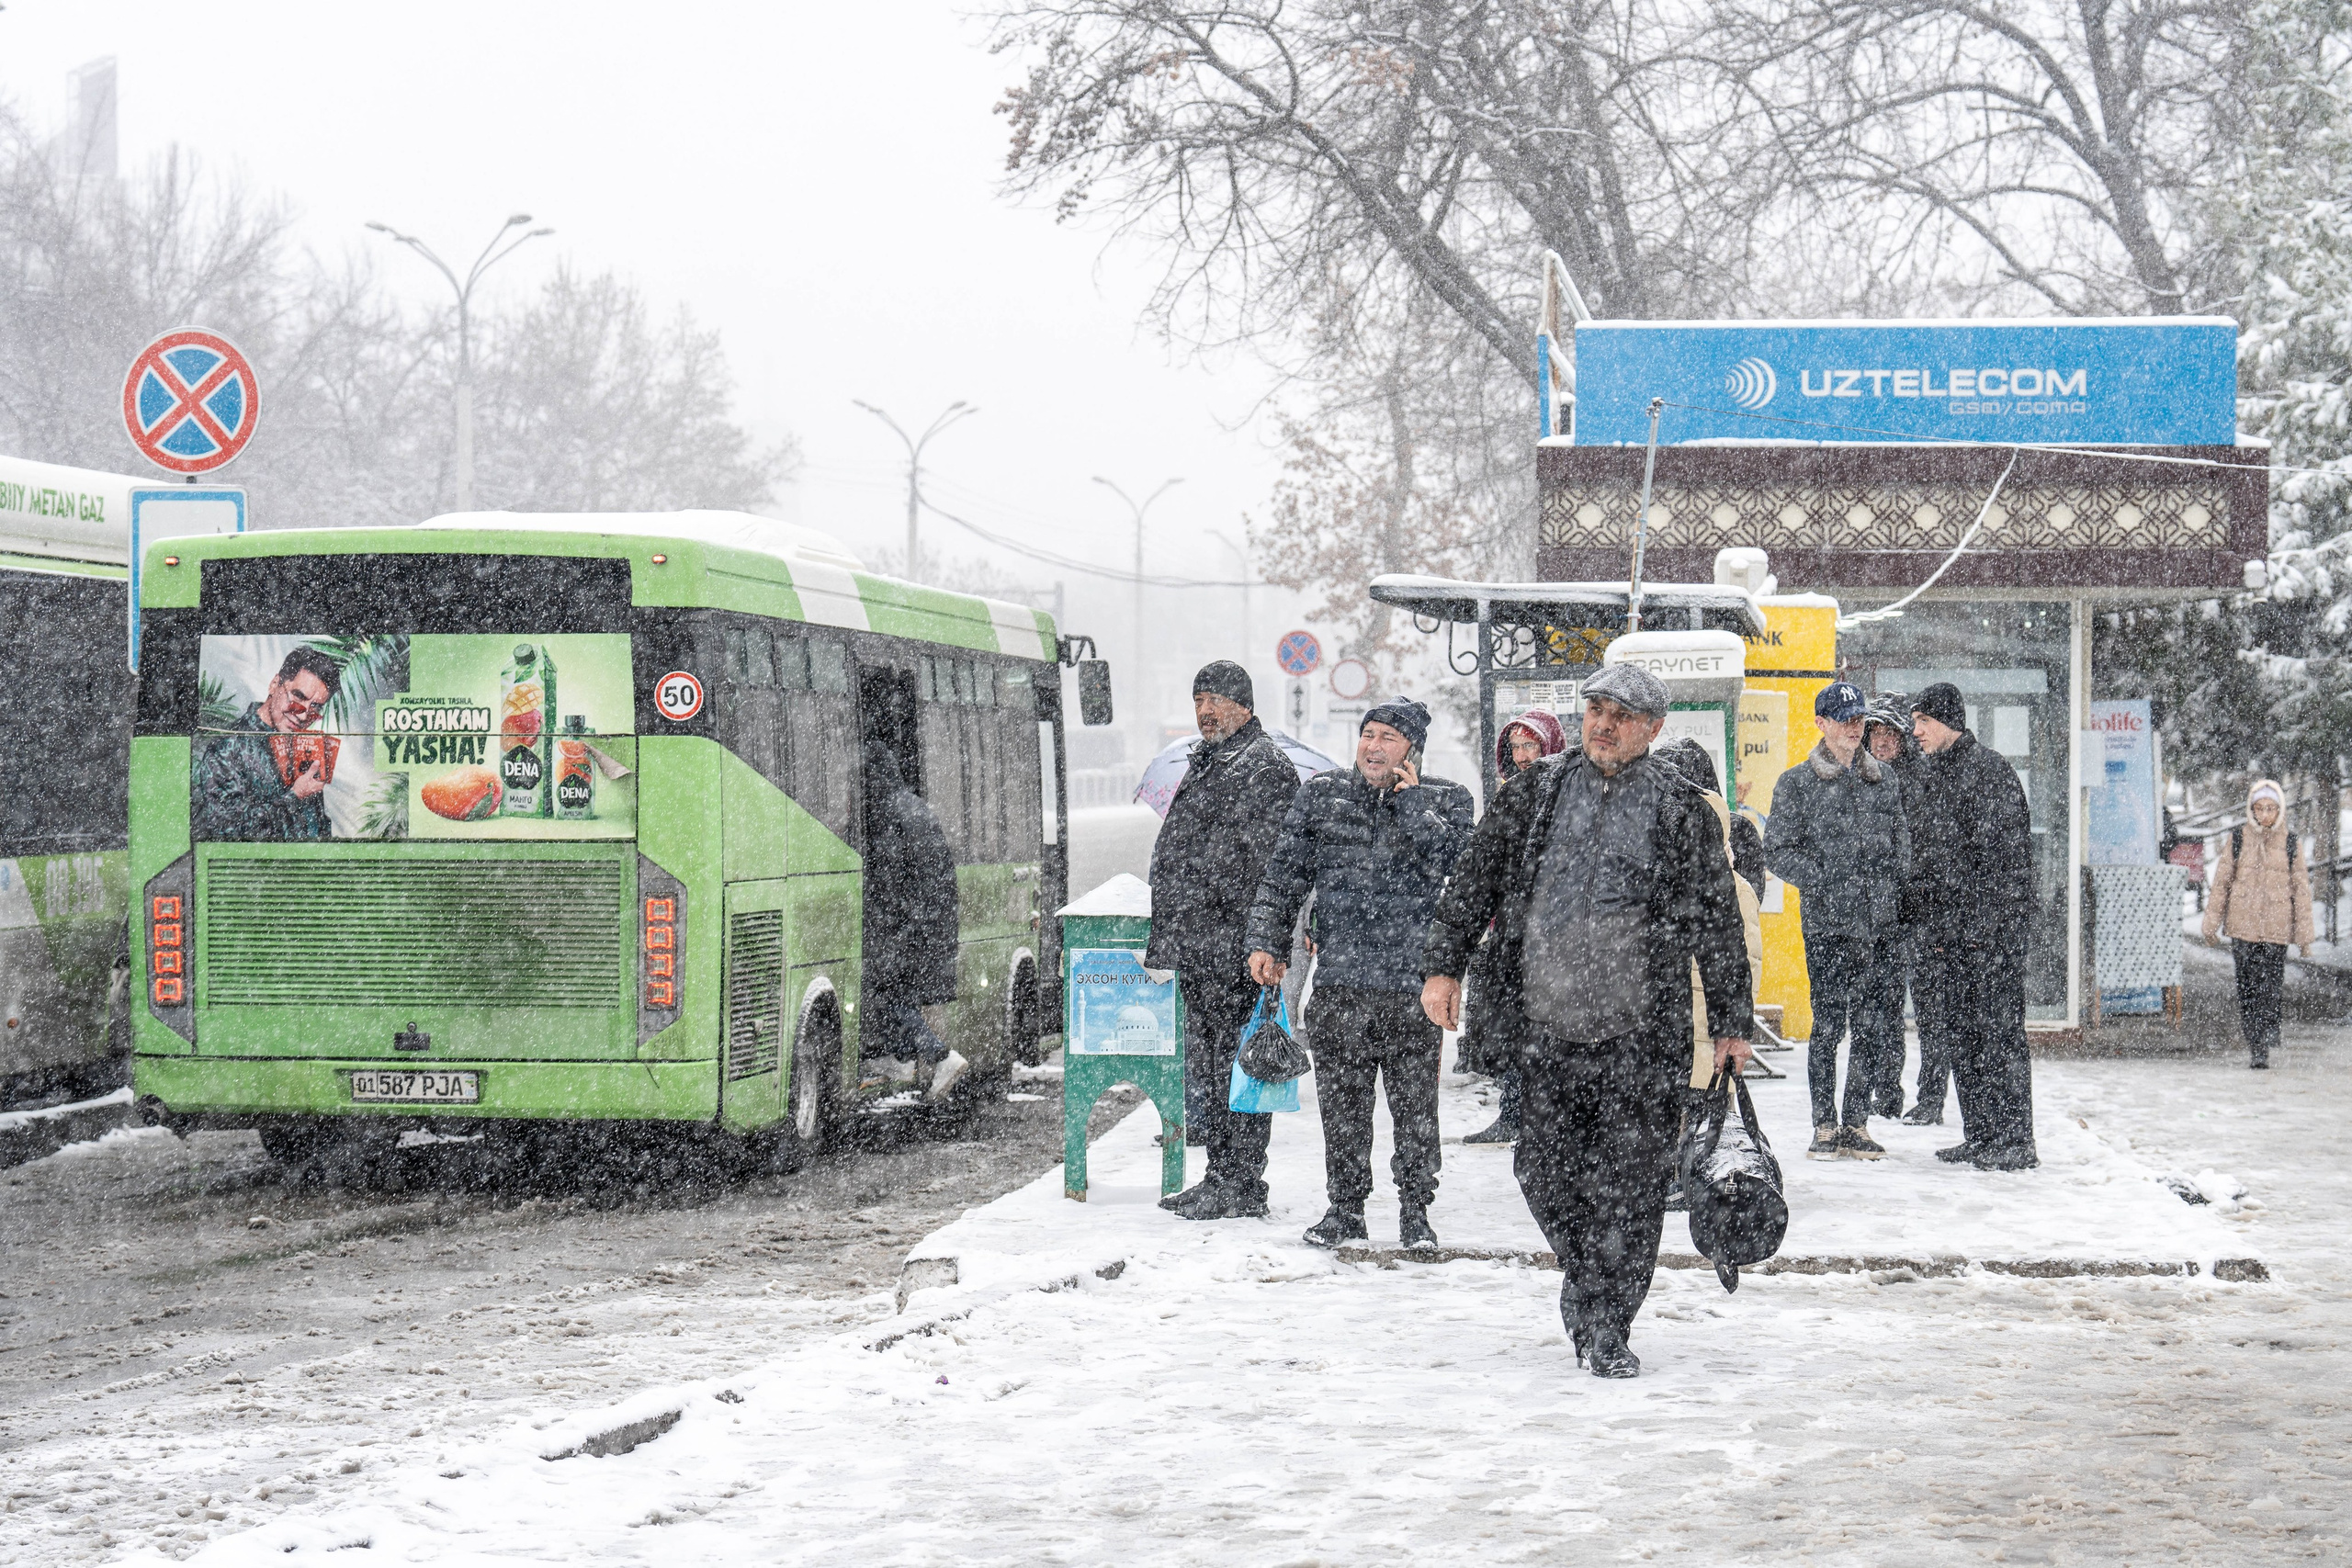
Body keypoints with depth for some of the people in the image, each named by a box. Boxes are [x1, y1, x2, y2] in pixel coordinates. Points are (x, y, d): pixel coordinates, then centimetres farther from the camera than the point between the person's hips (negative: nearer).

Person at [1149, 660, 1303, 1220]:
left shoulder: (1265, 767, -9)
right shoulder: (1203, 765, 21)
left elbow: (1252, 856, -17)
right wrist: (1166, 937, 23)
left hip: (1234, 943, -10)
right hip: (1195, 945, 10)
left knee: (1236, 1058, -7)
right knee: (1207, 1065, 13)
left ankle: (1242, 1184, -4)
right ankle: (1221, 1176, 20)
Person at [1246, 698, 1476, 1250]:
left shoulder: (1446, 801, 4)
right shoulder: (1320, 795, 9)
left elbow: (1456, 866, -14)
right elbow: (1283, 876, 10)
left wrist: (1411, 804, -10)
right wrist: (1266, 941, 1)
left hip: (1413, 986, -2)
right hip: (1338, 986, 2)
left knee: (1415, 1106, 2)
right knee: (1341, 1104, 7)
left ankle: (1415, 1212, 14)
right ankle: (1346, 1208, 19)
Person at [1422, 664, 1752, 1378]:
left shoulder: (1682, 811, 2)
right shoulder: (1533, 792, 8)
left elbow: (1718, 923, 6)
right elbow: (1475, 879, 12)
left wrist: (1731, 1022, 7)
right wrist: (1444, 965, 5)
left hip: (1643, 1032, -2)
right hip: (1546, 1025, 2)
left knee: (1629, 1180, -3)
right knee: (1546, 1171, 7)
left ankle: (1606, 1327, 5)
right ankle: (1585, 1274, 33)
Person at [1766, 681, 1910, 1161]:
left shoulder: (1884, 781, 15)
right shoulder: (1797, 784, 3)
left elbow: (1903, 844, 20)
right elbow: (1778, 852, -1)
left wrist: (1894, 884, 3)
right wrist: (1827, 880, -12)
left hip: (1880, 923, 4)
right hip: (1826, 923, -4)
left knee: (1873, 1027, 3)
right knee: (1829, 1024, -5)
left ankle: (1856, 1124, 12)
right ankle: (1824, 1126, 3)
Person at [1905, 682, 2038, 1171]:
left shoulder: (1988, 769, -9)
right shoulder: (1928, 775, 17)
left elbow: (2003, 855, -14)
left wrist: (1982, 923, -19)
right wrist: (1927, 925, 14)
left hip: (1988, 928, -9)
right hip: (1943, 929, 9)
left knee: (1997, 1030, -7)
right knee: (1958, 1036, 10)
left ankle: (2014, 1141, -5)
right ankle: (1980, 1136, 16)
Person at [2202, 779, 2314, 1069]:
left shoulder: (2289, 843, 4)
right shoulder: (2237, 839, 5)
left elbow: (2301, 888, 7)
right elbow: (2221, 881, 9)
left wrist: (2304, 933, 5)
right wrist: (2211, 922, 9)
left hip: (2276, 926, -1)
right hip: (2243, 923, 1)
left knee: (2271, 985, -7)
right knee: (2246, 985, -2)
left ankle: (2263, 1048, 1)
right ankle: (2254, 1043, 7)